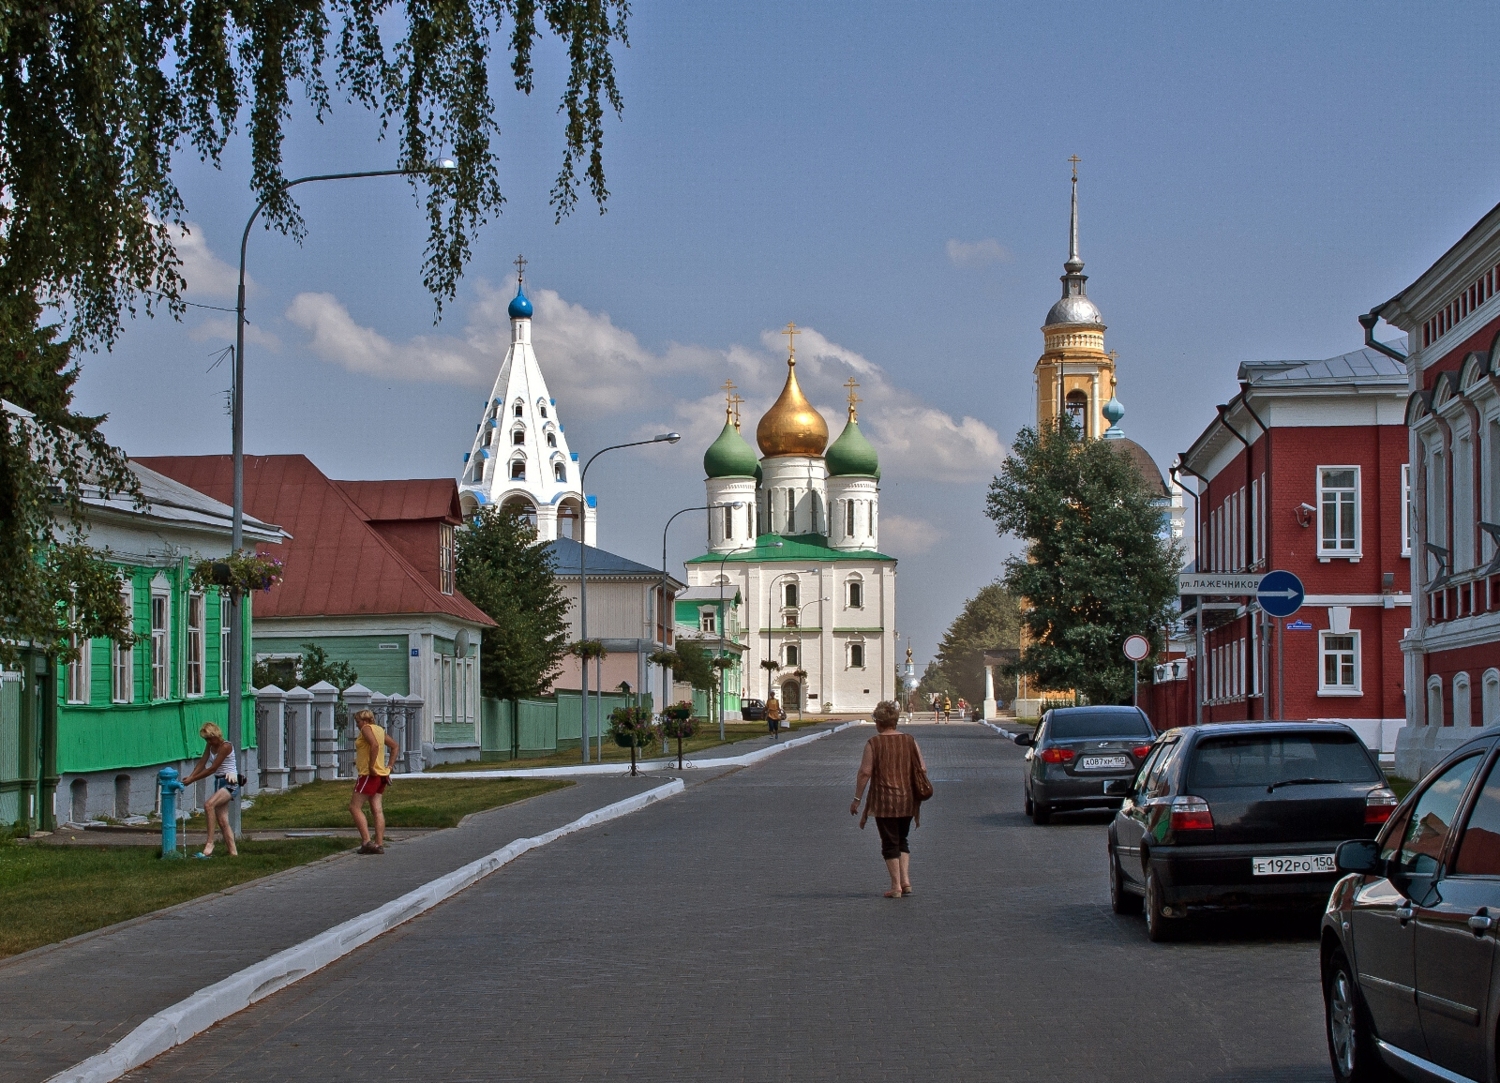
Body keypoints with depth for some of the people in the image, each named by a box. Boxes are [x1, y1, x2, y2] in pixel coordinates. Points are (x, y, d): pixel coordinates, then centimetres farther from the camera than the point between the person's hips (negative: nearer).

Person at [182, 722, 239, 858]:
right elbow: (202, 763, 5)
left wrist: (192, 779, -19)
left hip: (230, 783, -9)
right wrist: (189, 777, -11)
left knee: (208, 804, -29)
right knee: (222, 821, 4)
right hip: (219, 782, 9)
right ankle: (233, 852, 7)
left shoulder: (225, 746, -16)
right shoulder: (210, 746, 10)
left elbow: (212, 768, -20)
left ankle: (209, 843, -31)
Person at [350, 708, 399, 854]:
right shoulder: (380, 730, 16)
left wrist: (371, 766, -23)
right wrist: (389, 767, 16)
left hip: (369, 774, -9)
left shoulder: (367, 729, -9)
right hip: (381, 775, 9)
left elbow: (375, 745, -27)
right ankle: (379, 844, 0)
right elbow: (395, 747, 21)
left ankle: (366, 841, -13)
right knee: (377, 809, 5)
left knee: (355, 807, -5)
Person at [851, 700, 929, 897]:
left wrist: (857, 799, -5)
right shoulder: (909, 740, 3)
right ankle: (905, 880, 9)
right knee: (902, 840, 19)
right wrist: (918, 793, 17)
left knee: (890, 843, 4)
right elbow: (922, 768, 3)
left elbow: (865, 772, -12)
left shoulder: (874, 743, -8)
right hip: (907, 800, 4)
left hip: (884, 800, -4)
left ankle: (896, 886, 2)